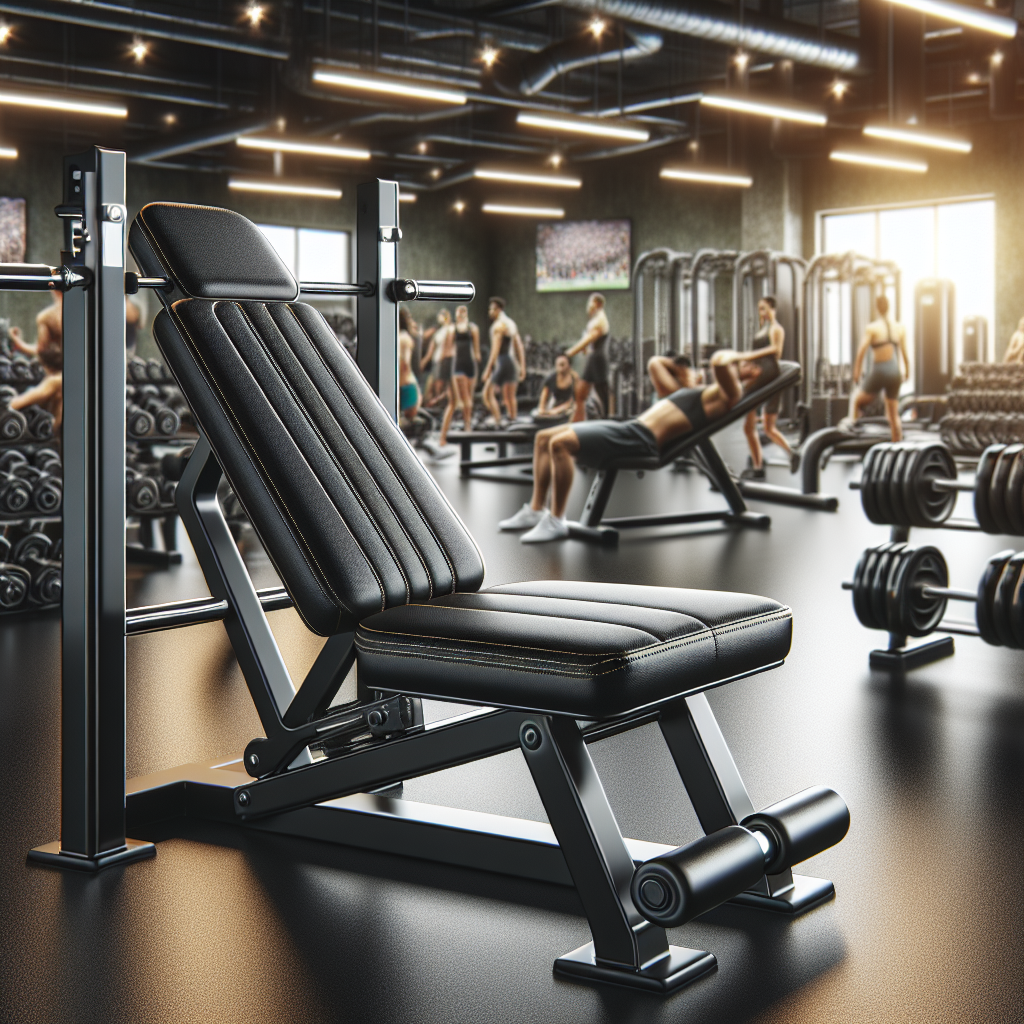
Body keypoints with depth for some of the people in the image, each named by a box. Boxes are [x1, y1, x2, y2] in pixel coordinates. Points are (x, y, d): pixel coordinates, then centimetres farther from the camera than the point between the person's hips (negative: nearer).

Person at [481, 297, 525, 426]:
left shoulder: (498, 325, -10)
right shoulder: (512, 323, 17)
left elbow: (495, 349, -16)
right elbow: (519, 346, 17)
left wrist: (488, 368, -17)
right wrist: (522, 367, 18)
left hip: (501, 362, -8)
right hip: (513, 361, 8)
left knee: (488, 393, -3)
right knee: (510, 397, 11)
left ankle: (497, 422, -13)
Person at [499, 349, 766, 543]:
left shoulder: (728, 393, -4)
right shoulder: (705, 393, 26)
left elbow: (719, 361, -24)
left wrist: (742, 356, -4)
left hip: (640, 439, -10)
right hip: (630, 427, 10)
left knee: (560, 443, -27)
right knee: (544, 438, 7)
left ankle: (556, 521, -19)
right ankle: (535, 510, 8)